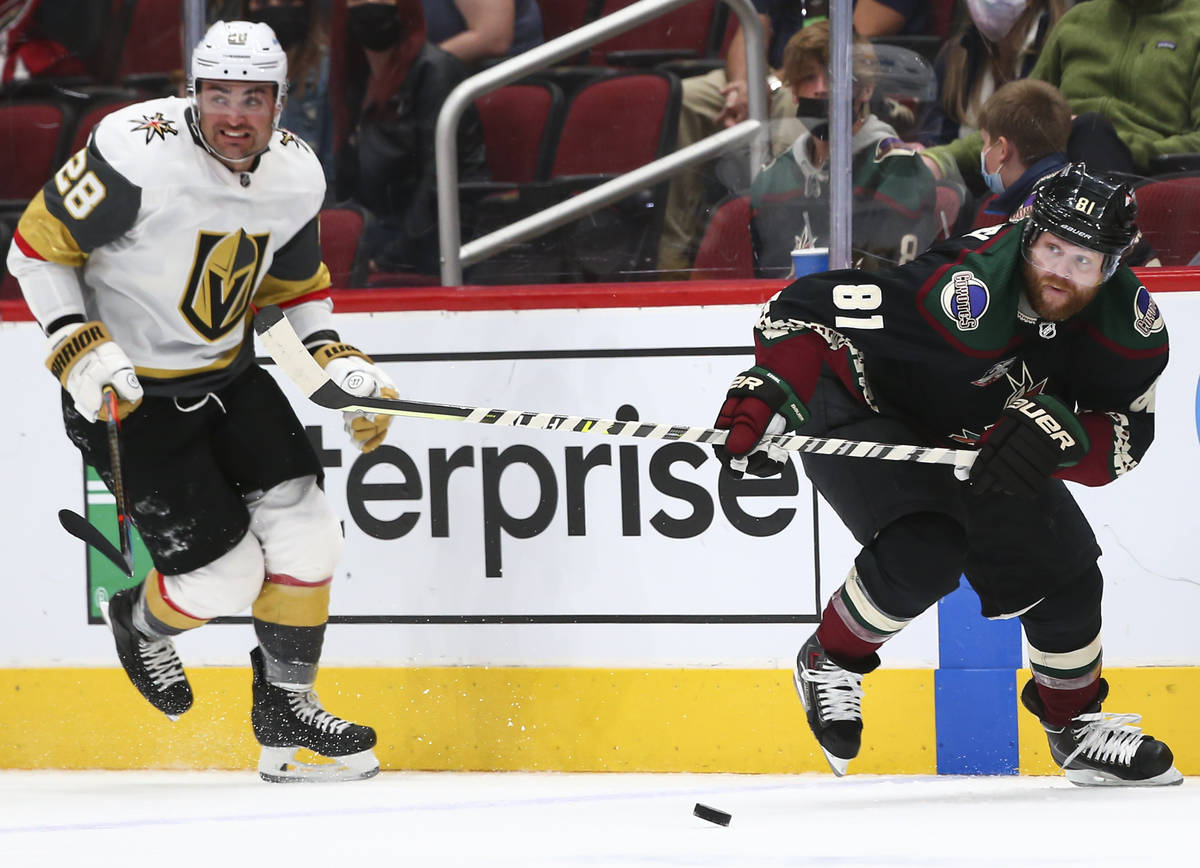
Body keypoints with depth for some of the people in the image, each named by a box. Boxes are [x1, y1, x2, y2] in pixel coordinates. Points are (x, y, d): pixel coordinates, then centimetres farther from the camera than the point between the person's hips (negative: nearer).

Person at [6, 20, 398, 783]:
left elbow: (295, 283, 14)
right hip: (131, 392, -6)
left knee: (306, 535, -5)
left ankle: (285, 708, 14)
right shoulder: (137, 154, -25)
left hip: (229, 374, 6)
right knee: (225, 576, -7)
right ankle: (141, 624, 28)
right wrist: (78, 348, -24)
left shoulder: (297, 175, -5)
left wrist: (337, 361, -1)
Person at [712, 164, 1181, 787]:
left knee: (1064, 568, 2)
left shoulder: (1126, 321, -19)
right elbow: (808, 309, -39)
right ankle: (829, 663, -1)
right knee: (926, 550, -29)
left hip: (979, 442, 7)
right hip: (865, 409, -7)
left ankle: (1077, 724, 26)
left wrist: (1059, 435, -37)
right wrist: (770, 394, -54)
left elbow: (1126, 438, -16)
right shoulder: (968, 292, -38)